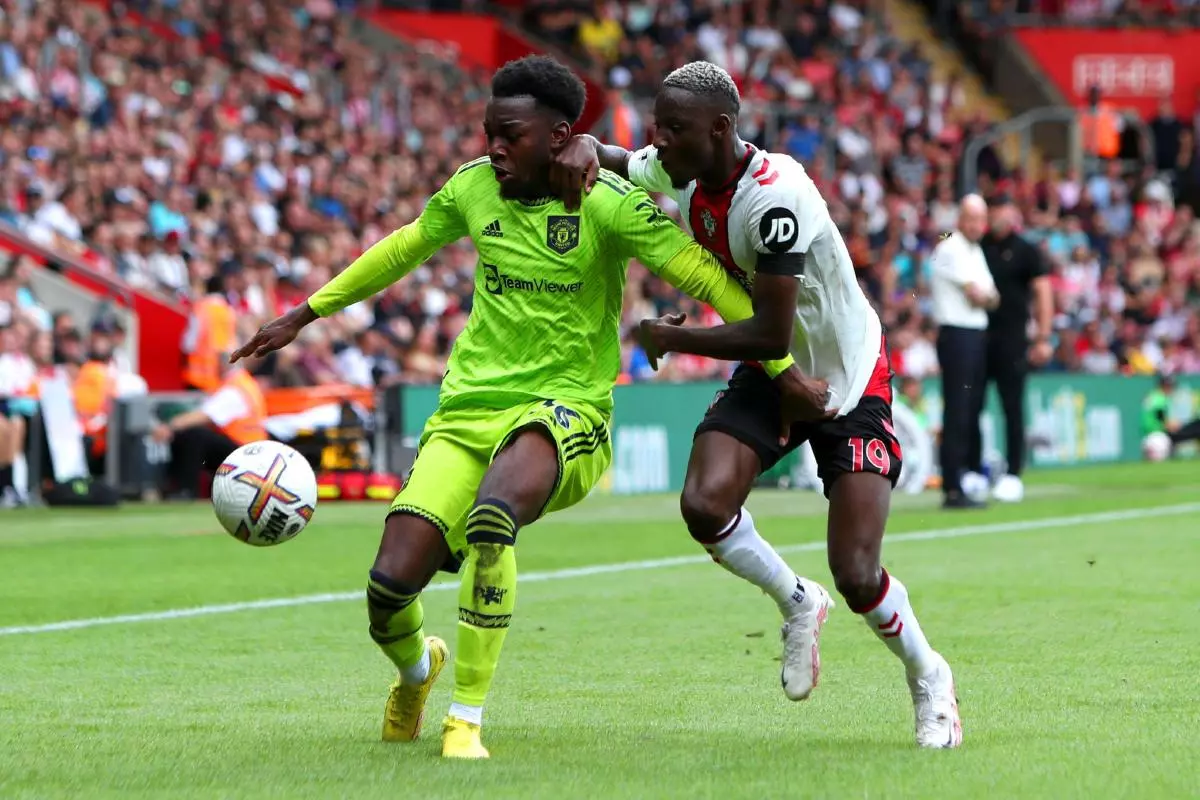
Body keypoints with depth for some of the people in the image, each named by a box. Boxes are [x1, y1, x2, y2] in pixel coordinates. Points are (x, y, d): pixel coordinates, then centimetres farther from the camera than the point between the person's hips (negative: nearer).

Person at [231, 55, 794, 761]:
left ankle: (467, 719, -22)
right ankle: (417, 666, 29)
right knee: (390, 585, -12)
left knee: (491, 514, -38)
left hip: (563, 409, -4)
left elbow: (702, 275, -7)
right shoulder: (474, 188, 6)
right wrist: (305, 314, 29)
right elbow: (405, 248, 24)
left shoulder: (607, 204, -9)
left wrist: (784, 368, -11)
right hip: (468, 410, 5)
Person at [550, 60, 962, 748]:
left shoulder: (775, 197, -31)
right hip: (768, 377, 7)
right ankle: (797, 602, 9)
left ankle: (930, 678, 19)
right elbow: (598, 152, 9)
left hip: (849, 382, -6)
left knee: (857, 576, -12)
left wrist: (671, 340, -17)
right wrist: (582, 149, -18)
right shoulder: (676, 174, -9)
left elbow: (770, 334, -31)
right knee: (704, 504, -20)